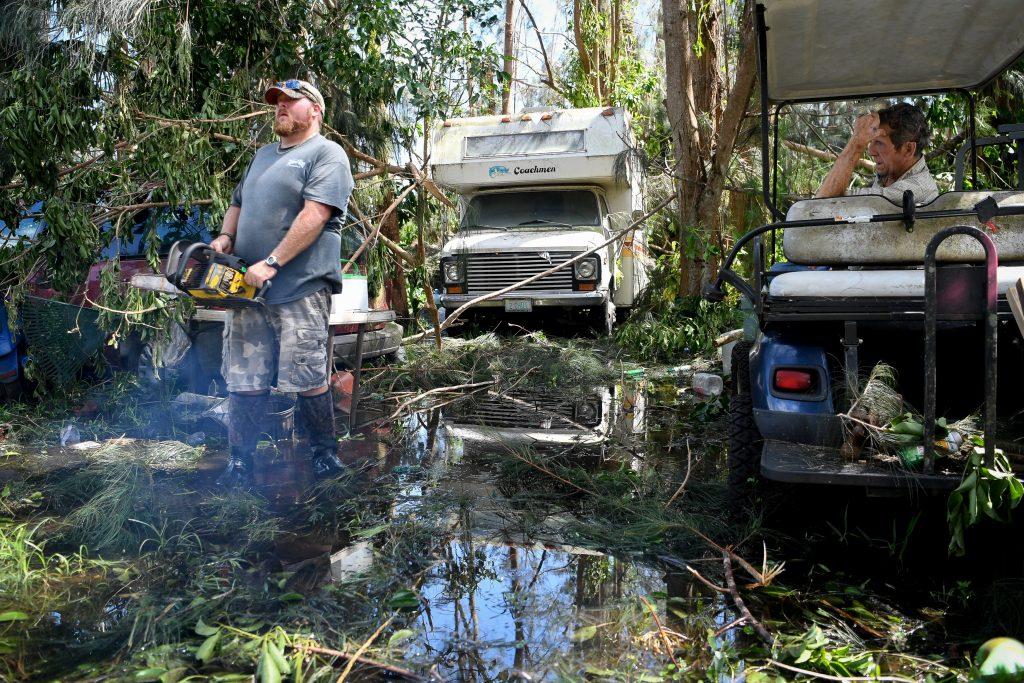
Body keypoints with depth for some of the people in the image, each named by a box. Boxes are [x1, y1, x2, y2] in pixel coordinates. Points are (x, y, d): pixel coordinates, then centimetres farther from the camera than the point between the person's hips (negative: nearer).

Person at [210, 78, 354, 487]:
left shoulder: (327, 155, -1)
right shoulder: (263, 155, 25)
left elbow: (315, 216, -14)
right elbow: (237, 205, 30)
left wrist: (271, 263, -20)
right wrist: (226, 235, 6)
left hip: (300, 290, -7)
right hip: (248, 289, 7)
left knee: (307, 381, -4)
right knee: (244, 383, 7)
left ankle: (325, 455, 14)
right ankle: (239, 465, 15)